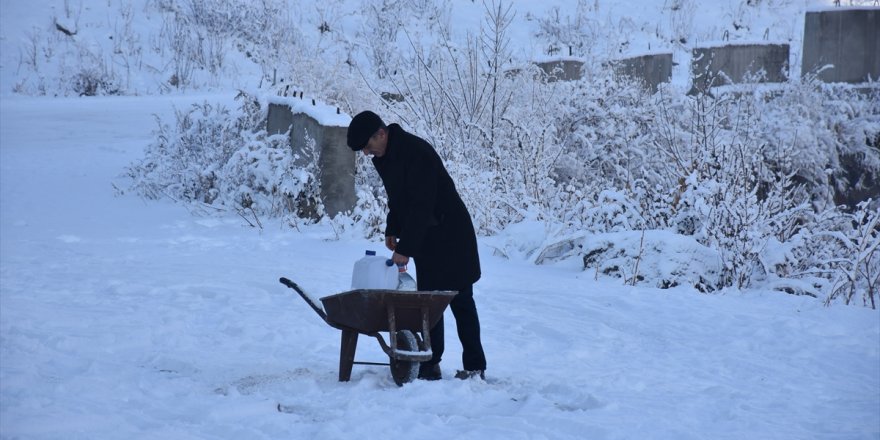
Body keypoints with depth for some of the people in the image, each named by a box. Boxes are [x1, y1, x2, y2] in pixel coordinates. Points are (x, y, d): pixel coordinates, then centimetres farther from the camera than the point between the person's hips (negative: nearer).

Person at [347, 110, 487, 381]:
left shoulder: (416, 153, -25)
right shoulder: (384, 157, 5)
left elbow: (421, 206, -28)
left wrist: (406, 248, -28)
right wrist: (392, 230, 9)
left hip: (450, 234, -9)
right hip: (424, 237, 9)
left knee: (460, 299, -6)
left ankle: (475, 366, -3)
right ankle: (431, 363, 10)